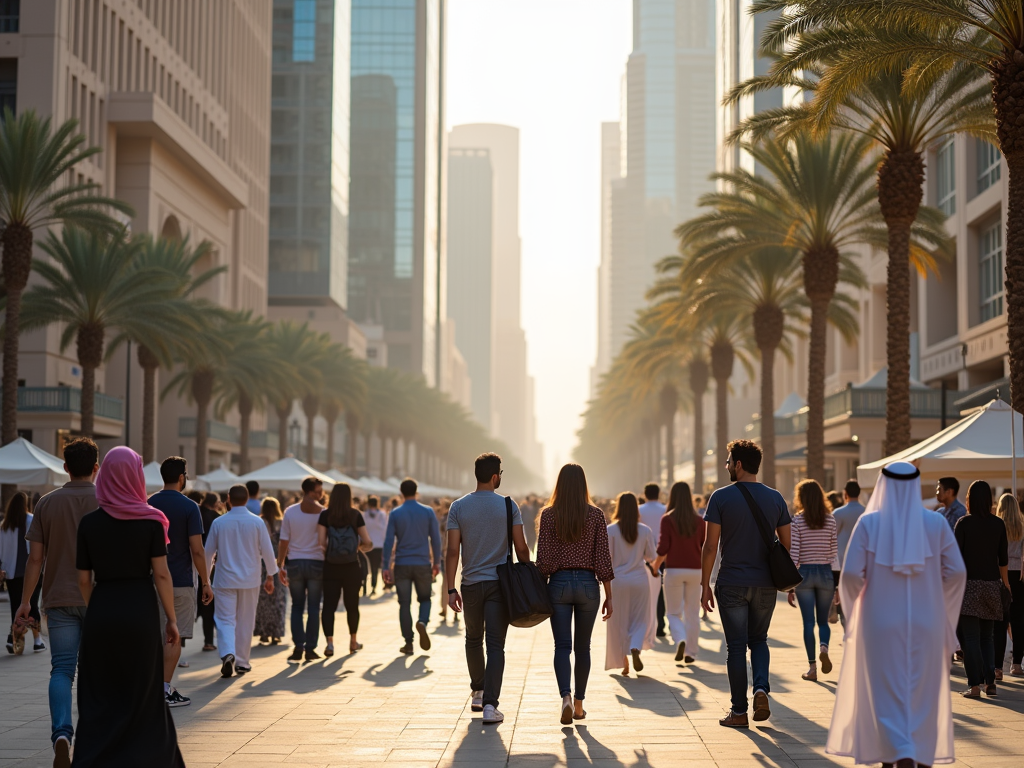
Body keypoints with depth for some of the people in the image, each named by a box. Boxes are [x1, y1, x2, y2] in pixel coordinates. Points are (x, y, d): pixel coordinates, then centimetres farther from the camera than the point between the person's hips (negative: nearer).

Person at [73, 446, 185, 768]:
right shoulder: (151, 521, -6)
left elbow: (83, 579, 2)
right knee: (141, 695, 10)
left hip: (102, 611, 2)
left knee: (100, 697, 11)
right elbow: (161, 575, -8)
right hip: (141, 610, -1)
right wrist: (172, 619, 0)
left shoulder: (89, 523, -1)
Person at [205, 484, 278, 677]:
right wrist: (270, 576, 11)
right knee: (245, 622, 12)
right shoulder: (257, 522, -5)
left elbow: (208, 552, 4)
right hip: (250, 580, 1)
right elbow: (267, 551, -1)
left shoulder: (219, 522, -4)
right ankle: (242, 661, 19)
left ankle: (227, 654, -23)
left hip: (225, 580, -1)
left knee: (225, 620, 0)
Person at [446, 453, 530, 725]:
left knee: (473, 639, 20)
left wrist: (450, 589, -4)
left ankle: (477, 693, 33)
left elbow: (453, 551, -6)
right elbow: (521, 548, -4)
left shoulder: (458, 507, -1)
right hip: (500, 583, -2)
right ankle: (490, 704, -13)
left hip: (471, 584, 2)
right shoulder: (508, 506, -4)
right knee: (495, 644, -3)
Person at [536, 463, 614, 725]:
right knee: (582, 647, 13)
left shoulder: (548, 514, -4)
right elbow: (603, 559, -2)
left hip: (559, 583, -1)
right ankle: (579, 705, 19)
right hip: (587, 584, 1)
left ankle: (566, 696, -19)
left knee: (562, 646, 2)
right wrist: (608, 595, 5)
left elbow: (543, 559, -5)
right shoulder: (596, 515, -2)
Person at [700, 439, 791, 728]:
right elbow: (785, 544, 6)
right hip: (765, 584, 3)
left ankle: (739, 712, 7)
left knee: (736, 646, 4)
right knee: (759, 640, 19)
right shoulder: (776, 498, 3)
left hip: (732, 583, -3)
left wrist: (705, 585, -2)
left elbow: (710, 546, -9)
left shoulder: (722, 497, -7)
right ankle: (761, 688, -5)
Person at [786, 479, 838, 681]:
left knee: (808, 622, 5)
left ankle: (812, 668, 5)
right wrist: (837, 581, 10)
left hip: (804, 573, -2)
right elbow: (834, 552, 1)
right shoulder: (830, 520, 0)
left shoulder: (797, 521, -7)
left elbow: (793, 554, -9)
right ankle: (824, 648, -15)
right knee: (823, 620, 14)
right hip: (825, 573, 2)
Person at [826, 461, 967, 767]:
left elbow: (851, 574, -13)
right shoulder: (935, 523, -3)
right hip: (925, 624, 2)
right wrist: (932, 593, 11)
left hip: (882, 623, -1)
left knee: (886, 692, 5)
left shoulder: (869, 522, -8)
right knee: (923, 693, 13)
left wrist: (856, 597, 8)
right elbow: (957, 572, -6)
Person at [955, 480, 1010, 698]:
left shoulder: (963, 523, -7)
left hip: (970, 584, -4)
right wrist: (1005, 582, 19)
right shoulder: (998, 524, 2)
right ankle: (990, 682, 9)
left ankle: (975, 685, -5)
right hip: (992, 584, 4)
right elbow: (1003, 558, 6)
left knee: (971, 637, -2)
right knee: (986, 636, 14)